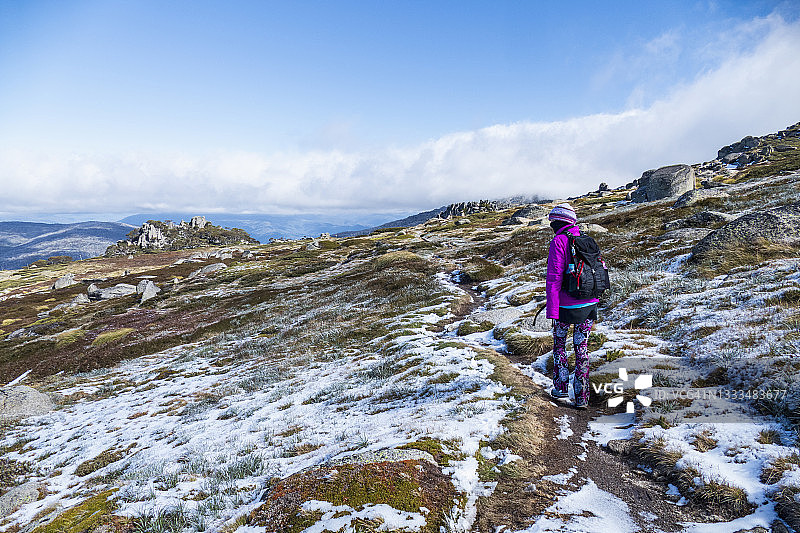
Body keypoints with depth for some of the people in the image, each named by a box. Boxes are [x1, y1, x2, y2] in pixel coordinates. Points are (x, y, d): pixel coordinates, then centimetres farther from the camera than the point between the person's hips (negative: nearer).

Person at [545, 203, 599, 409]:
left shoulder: (558, 242, -11)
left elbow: (554, 278, -17)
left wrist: (552, 311, -17)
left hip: (566, 306, -5)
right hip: (589, 306, 5)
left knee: (559, 344, 16)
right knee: (582, 348, 12)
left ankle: (561, 389, 20)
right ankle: (582, 396, 16)